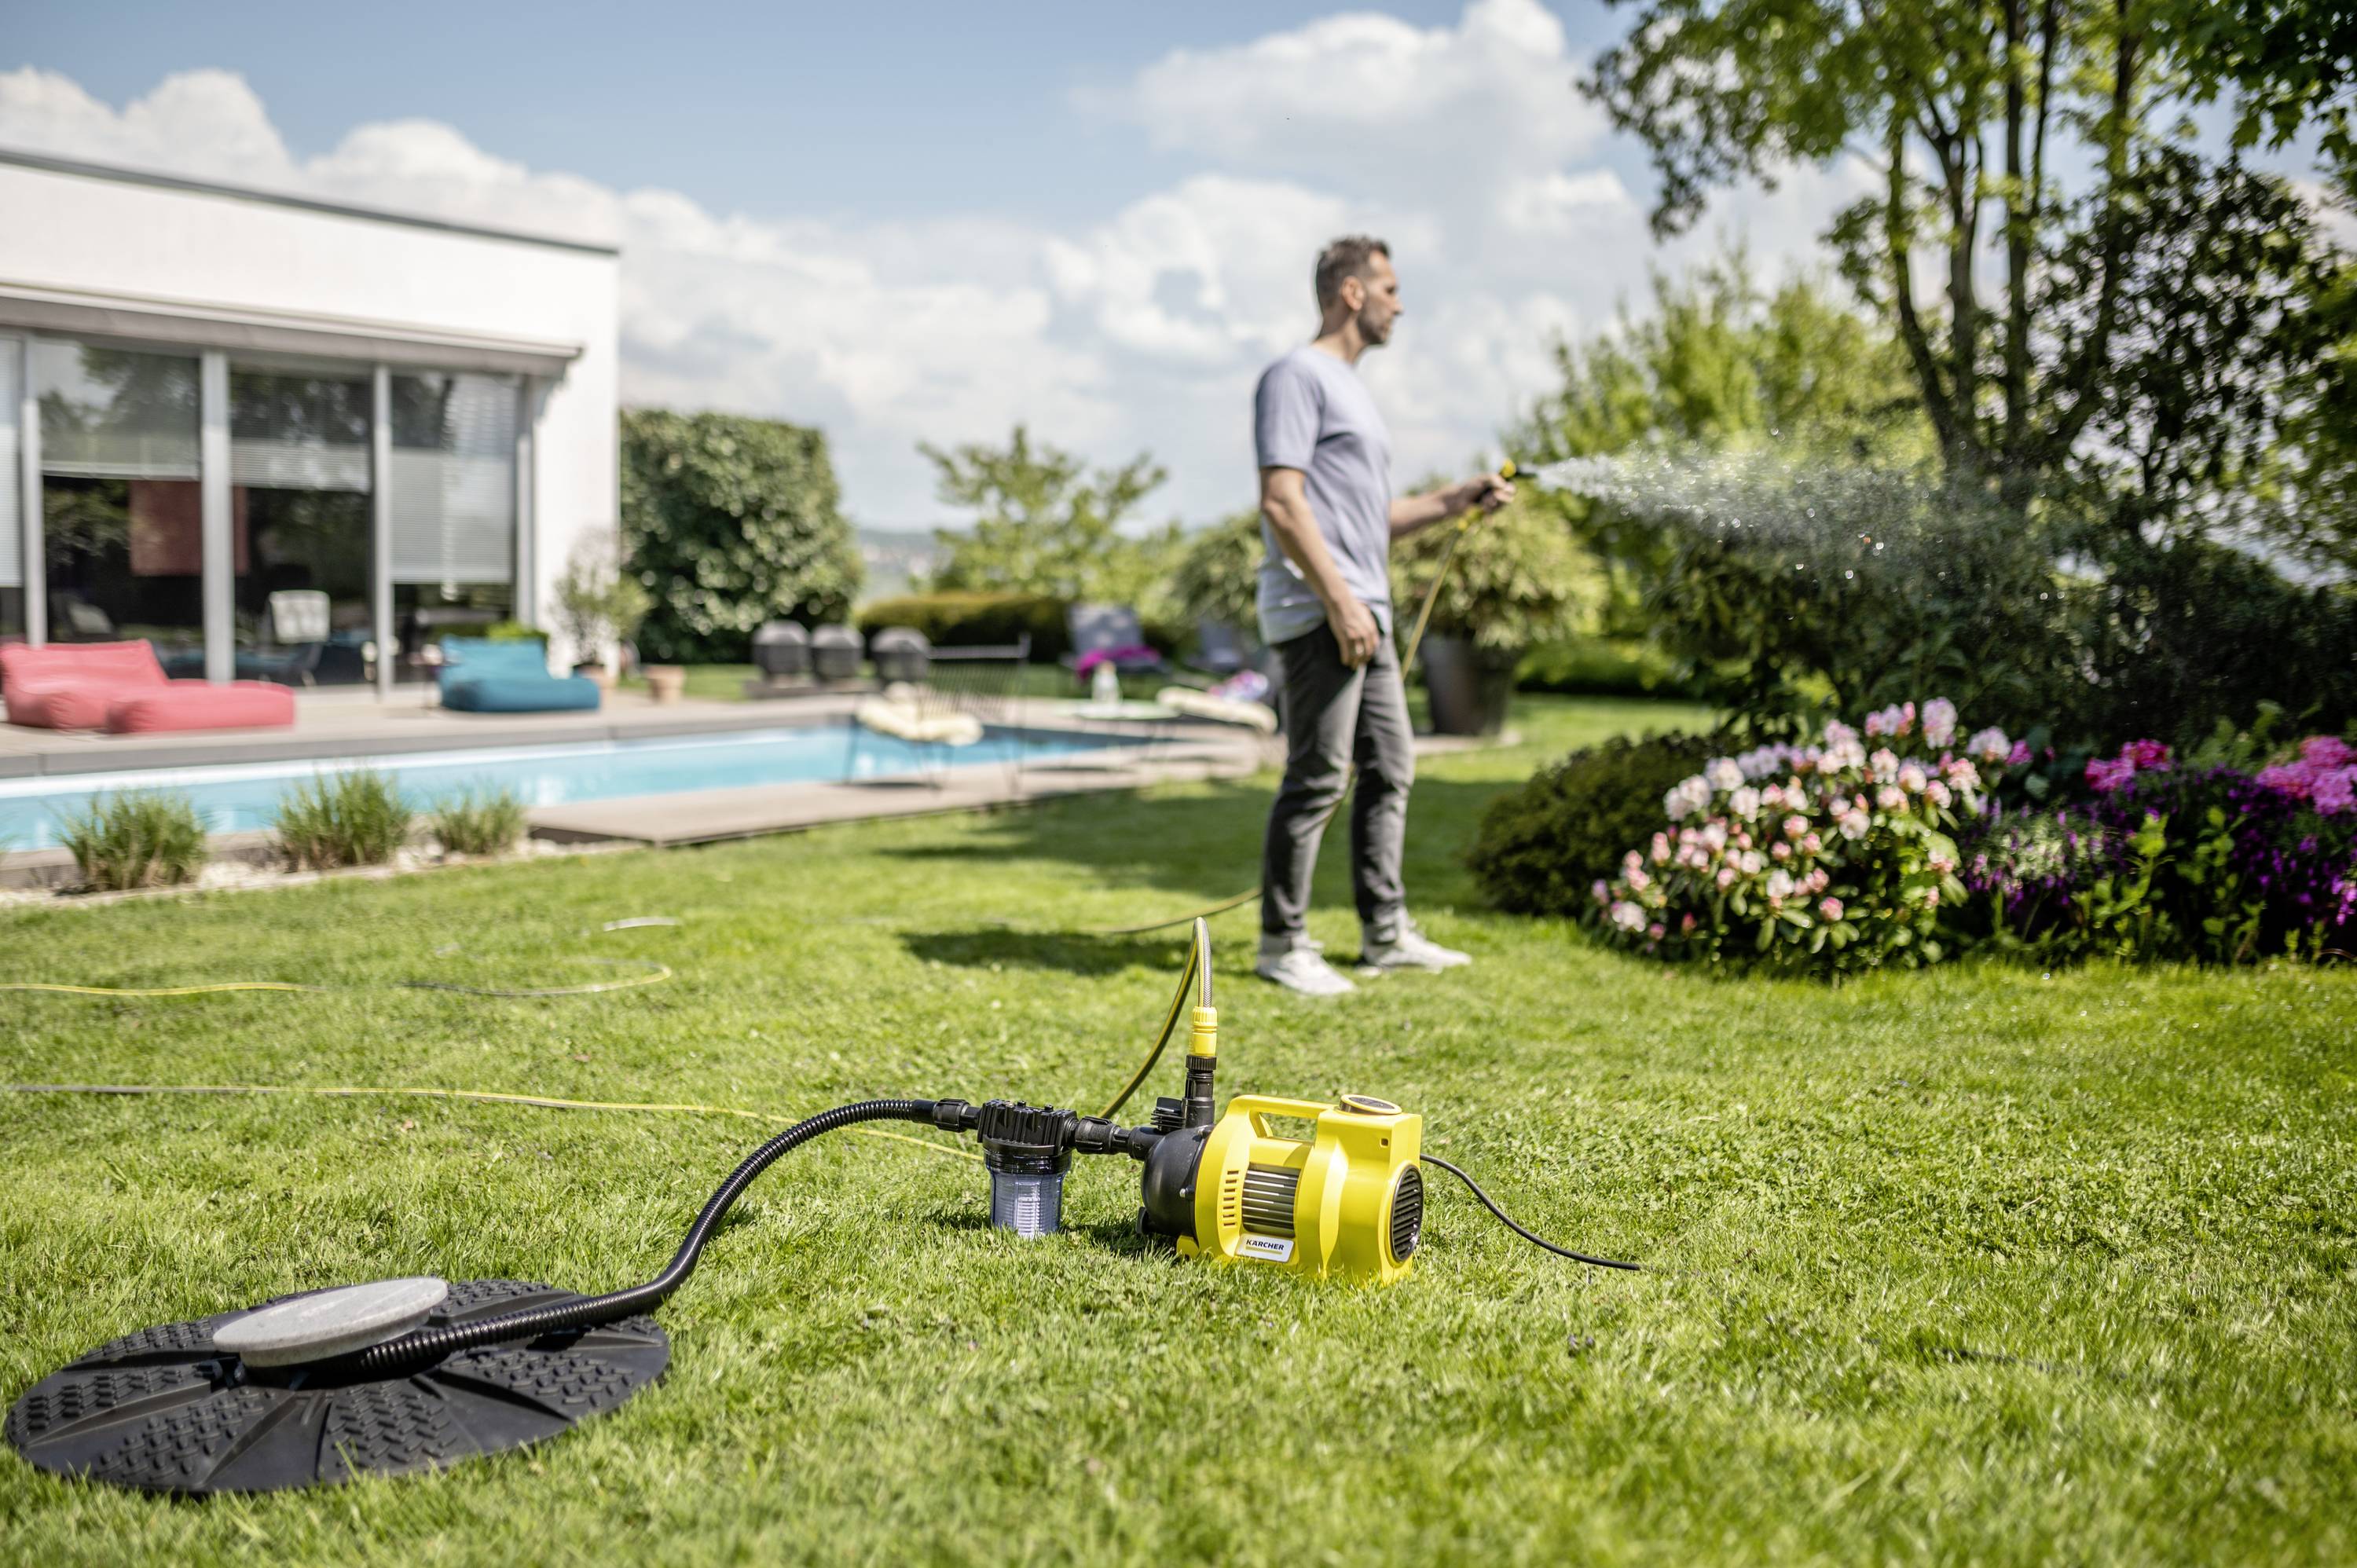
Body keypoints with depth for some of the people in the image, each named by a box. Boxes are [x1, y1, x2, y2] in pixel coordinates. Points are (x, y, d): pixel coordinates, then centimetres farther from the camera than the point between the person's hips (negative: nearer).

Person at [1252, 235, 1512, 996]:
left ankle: (1386, 933, 20)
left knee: (1390, 769, 12)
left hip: (1364, 614, 10)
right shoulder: (1297, 376, -7)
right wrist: (1339, 602, -22)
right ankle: (1282, 945, 1)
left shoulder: (1351, 387, 24)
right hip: (1318, 615, -10)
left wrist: (1457, 500, 16)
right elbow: (1282, 504, -17)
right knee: (1317, 779, -7)